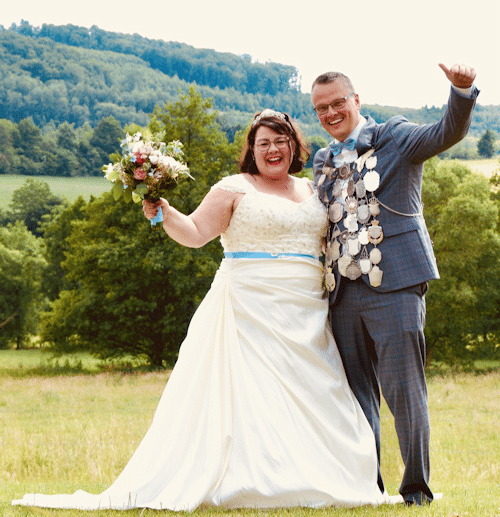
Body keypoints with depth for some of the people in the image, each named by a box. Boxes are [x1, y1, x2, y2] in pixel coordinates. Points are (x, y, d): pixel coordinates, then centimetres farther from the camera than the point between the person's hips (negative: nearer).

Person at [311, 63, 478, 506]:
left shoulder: (394, 137, 2)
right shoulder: (323, 161, 19)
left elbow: (450, 131, -14)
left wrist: (462, 90, -33)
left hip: (393, 286, -6)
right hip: (344, 291, 6)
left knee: (403, 389, -6)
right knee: (357, 393, 9)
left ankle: (416, 486, 6)